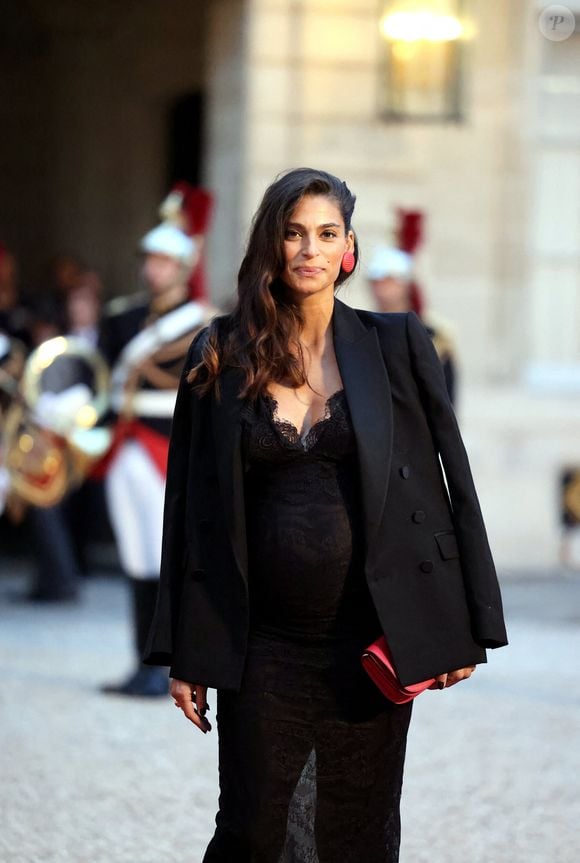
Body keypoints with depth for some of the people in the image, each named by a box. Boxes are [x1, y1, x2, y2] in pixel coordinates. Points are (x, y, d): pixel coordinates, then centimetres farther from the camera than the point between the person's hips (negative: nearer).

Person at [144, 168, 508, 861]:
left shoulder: (395, 345, 2)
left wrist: (467, 629, -2)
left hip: (371, 641, 0)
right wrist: (184, 654, 2)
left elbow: (452, 479, 3)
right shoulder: (221, 357, 3)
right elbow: (192, 507, 5)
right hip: (262, 645, 0)